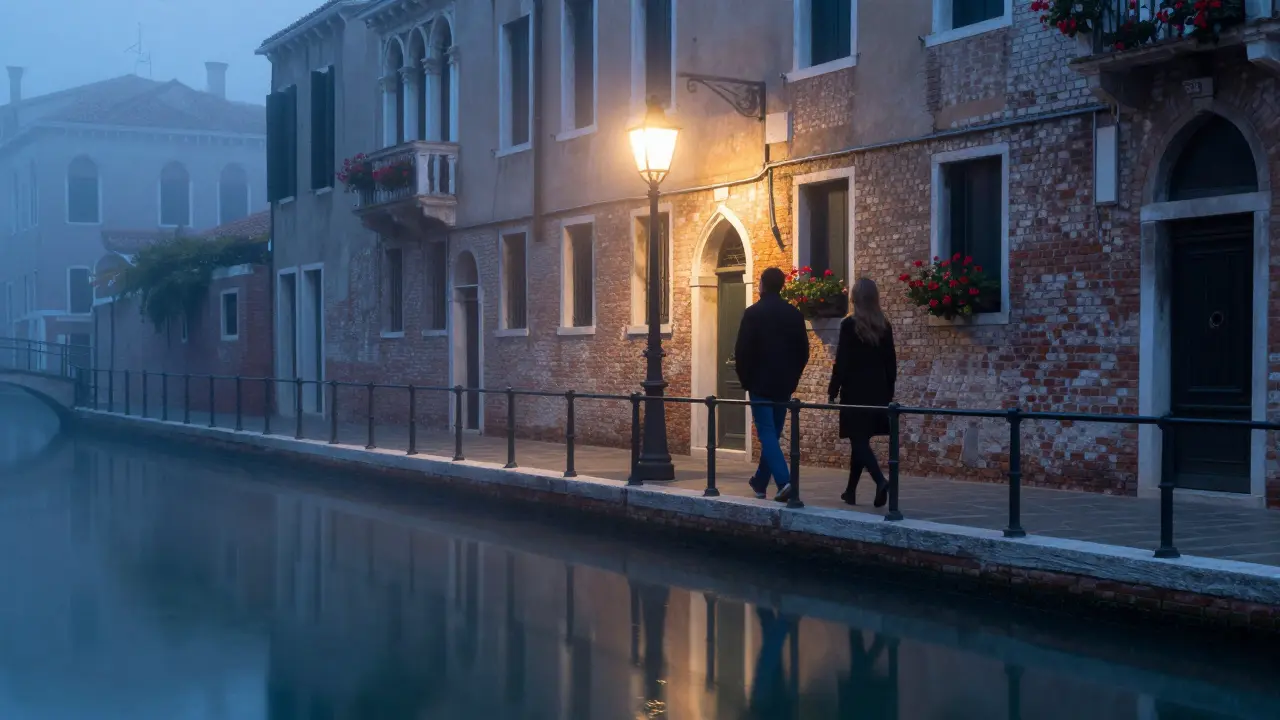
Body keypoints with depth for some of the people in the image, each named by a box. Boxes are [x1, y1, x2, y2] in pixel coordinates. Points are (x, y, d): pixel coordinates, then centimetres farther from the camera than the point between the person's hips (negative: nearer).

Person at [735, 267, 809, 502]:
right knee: (773, 433, 15)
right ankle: (760, 482, 25)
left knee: (767, 434, -6)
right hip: (784, 385, 5)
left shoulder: (753, 313, -9)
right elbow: (803, 351, 6)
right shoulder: (794, 314, 4)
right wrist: (793, 377, 15)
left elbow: (742, 351, -11)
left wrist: (745, 380, 2)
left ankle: (783, 480, -23)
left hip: (760, 383, -5)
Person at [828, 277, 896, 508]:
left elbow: (842, 362, -12)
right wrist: (888, 393, 16)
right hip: (878, 392, 6)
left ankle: (881, 480, -24)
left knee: (858, 441, -3)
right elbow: (891, 363, 8)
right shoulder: (884, 326, 5)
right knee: (861, 440, 14)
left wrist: (833, 391, -3)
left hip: (855, 392, -5)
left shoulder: (849, 324, -11)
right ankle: (850, 490, 21)